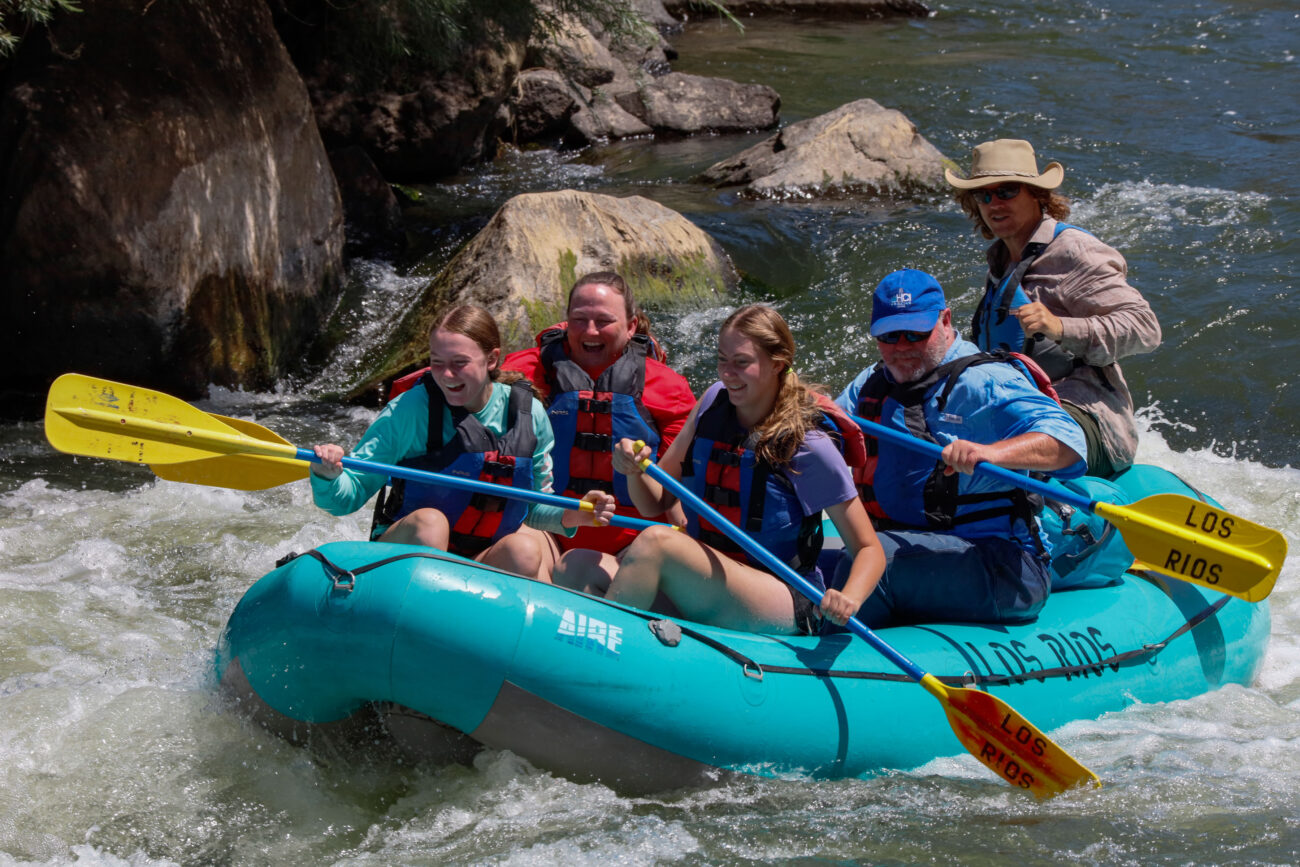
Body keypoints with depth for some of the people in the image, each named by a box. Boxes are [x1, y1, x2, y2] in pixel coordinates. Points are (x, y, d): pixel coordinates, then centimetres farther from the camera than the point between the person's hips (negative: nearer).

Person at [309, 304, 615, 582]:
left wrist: (568, 516, -11)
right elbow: (349, 495, -11)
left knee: (524, 548, -29)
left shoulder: (529, 415, -2)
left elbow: (534, 505, 9)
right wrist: (328, 476, -32)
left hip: (483, 568, 2)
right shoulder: (410, 409, -10)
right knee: (429, 521, -33)